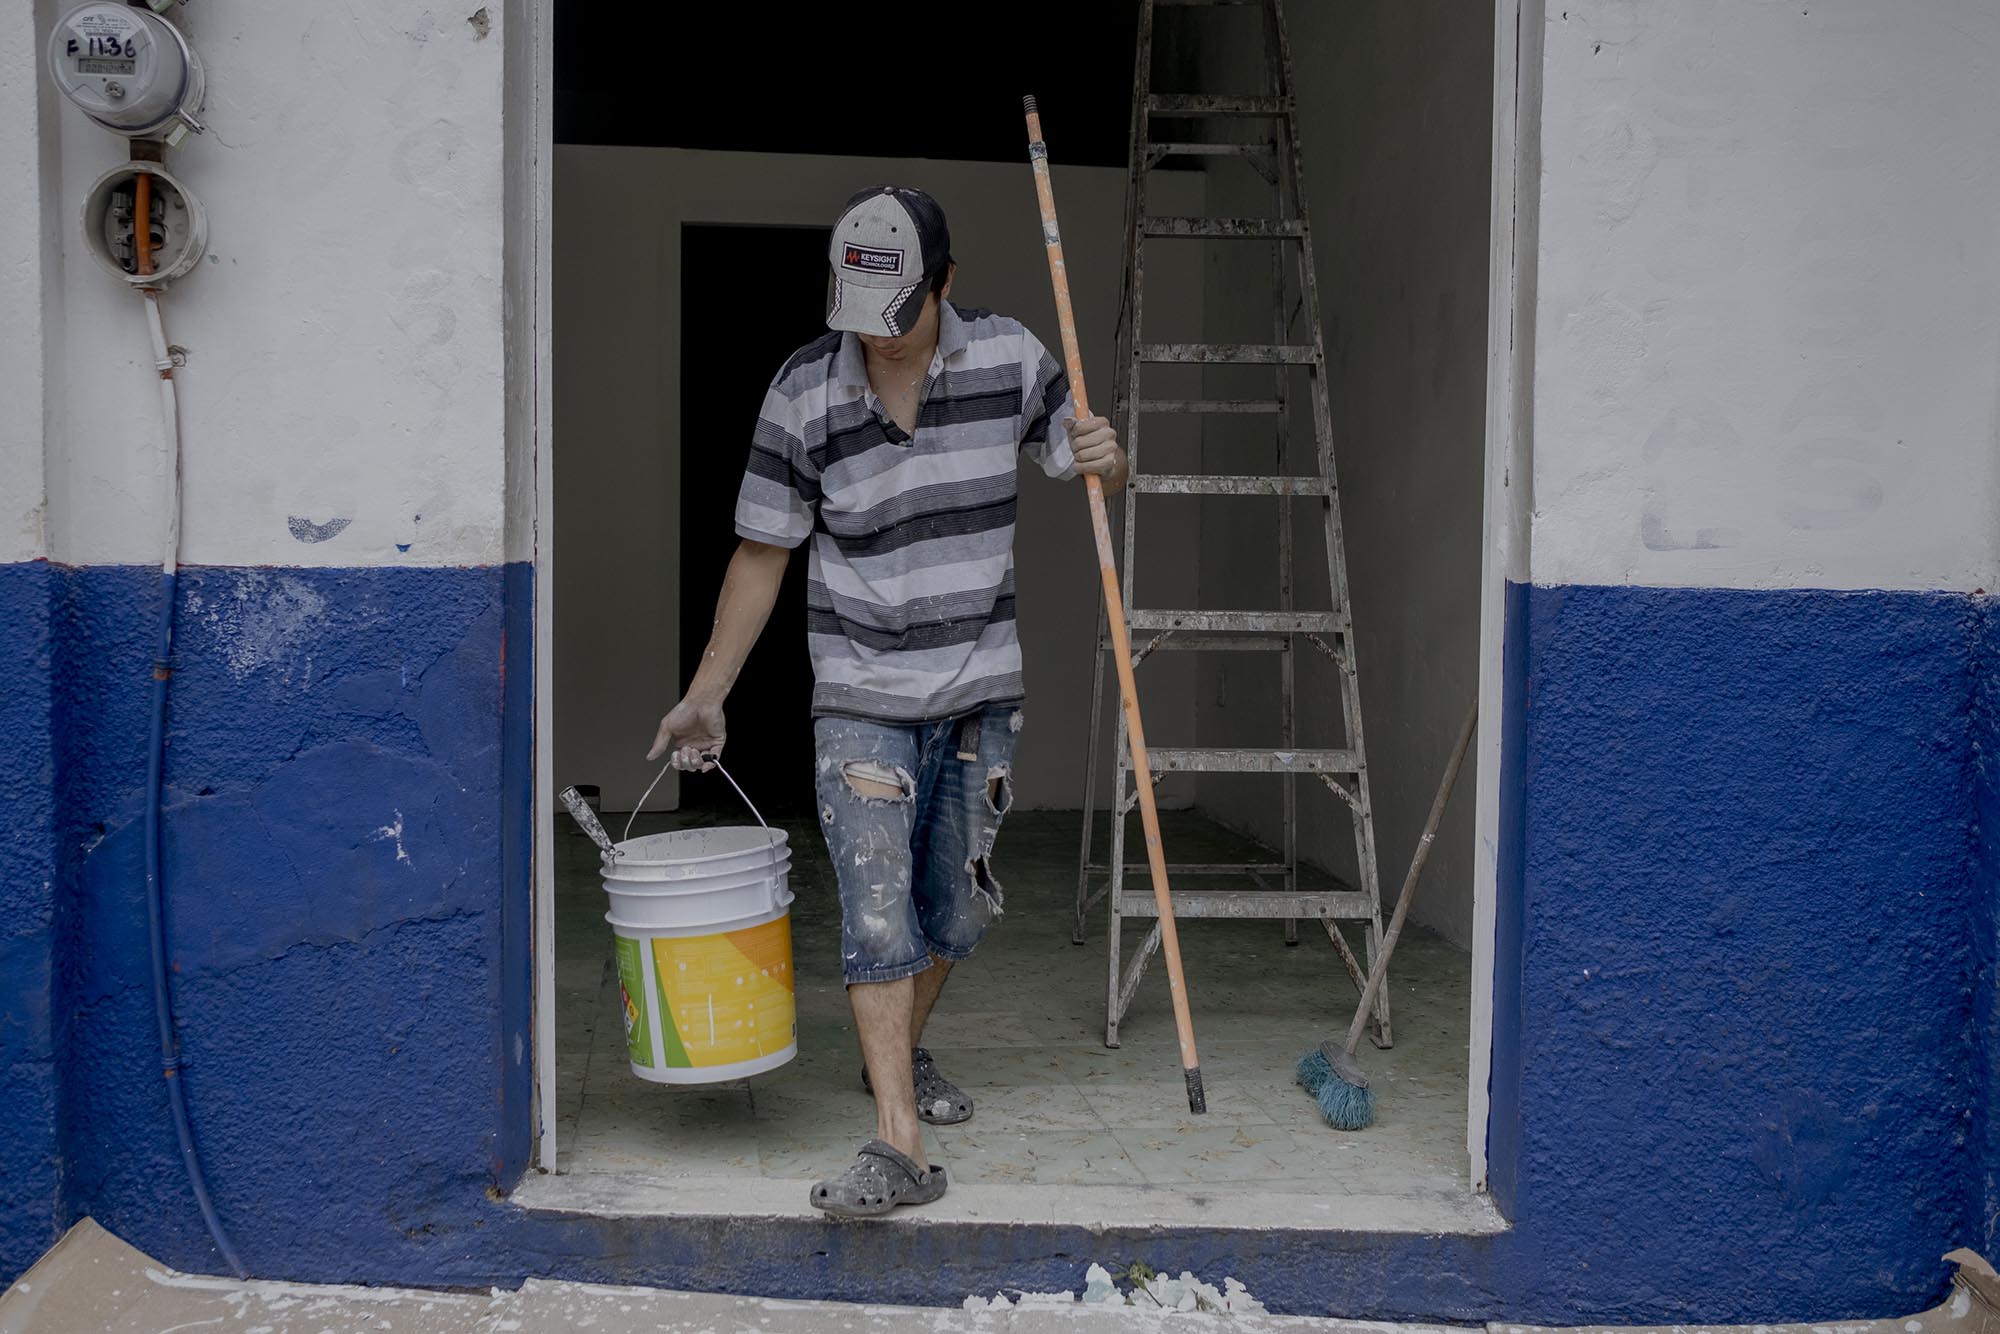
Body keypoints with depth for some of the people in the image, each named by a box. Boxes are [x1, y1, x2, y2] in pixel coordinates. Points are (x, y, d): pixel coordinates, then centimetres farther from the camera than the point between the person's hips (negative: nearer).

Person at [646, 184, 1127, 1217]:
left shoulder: (1006, 357, -5)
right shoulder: (803, 394, -9)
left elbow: (1088, 462, 8)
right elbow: (762, 554, -1)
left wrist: (1105, 458, -18)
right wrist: (703, 698, 0)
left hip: (980, 688, 3)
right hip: (862, 697, -2)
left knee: (955, 904, 14)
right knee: (877, 903, -12)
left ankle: (898, 1052, 39)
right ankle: (900, 1143, -9)